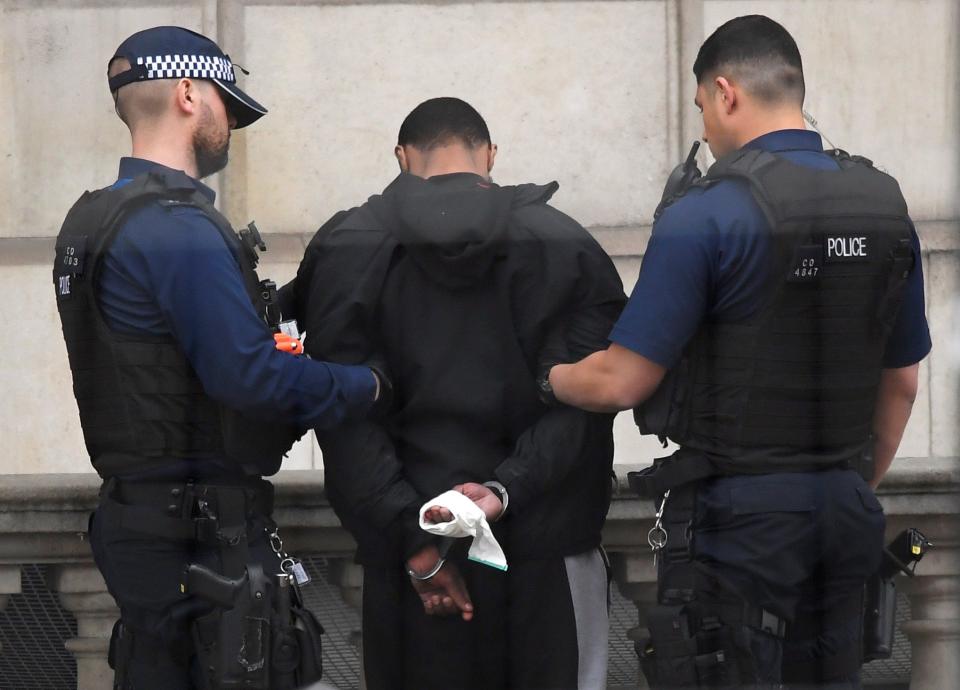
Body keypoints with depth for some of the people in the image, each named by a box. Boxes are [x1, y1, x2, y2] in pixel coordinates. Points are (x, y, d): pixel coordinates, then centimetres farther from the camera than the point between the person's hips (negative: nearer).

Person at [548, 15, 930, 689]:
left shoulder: (705, 216, -14)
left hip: (737, 514, -6)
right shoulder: (886, 206, 6)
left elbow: (620, 383, -13)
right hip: (844, 513, 6)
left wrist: (549, 375, 8)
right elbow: (901, 384, 14)